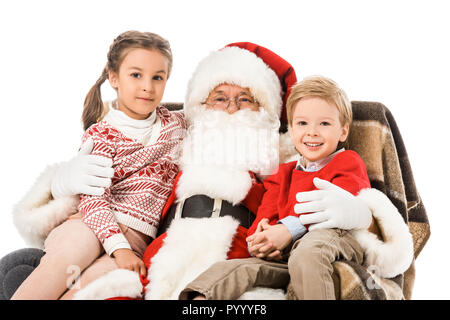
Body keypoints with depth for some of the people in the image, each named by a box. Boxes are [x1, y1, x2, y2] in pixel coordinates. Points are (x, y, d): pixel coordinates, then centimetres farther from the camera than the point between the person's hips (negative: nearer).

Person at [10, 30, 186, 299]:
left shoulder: (177, 124, 13)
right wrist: (117, 246, -25)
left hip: (136, 238, 2)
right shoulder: (100, 134, 1)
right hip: (92, 226, -1)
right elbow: (93, 199, -11)